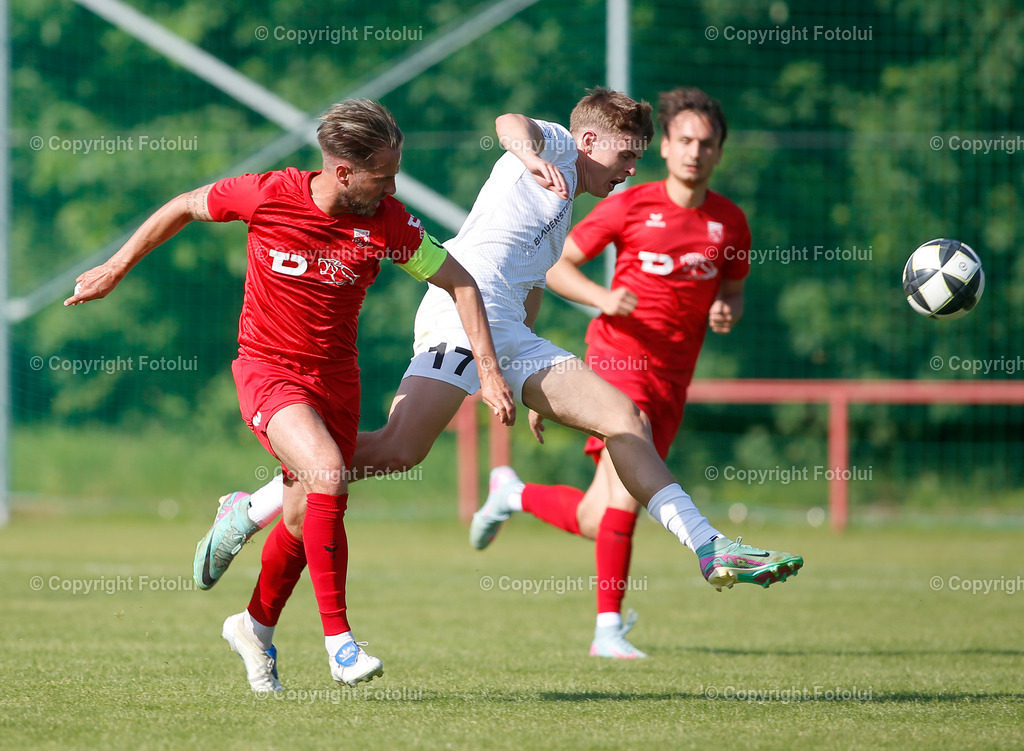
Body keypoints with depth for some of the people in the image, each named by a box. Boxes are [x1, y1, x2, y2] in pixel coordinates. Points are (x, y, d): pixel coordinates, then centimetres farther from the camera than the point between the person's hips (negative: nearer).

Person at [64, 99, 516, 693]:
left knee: (309, 517, 10)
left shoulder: (388, 221, -12)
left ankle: (257, 627, 39)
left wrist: (490, 372, -9)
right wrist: (116, 269, 7)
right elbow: (185, 208, 0)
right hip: (269, 371, -4)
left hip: (336, 376, 4)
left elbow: (460, 283, -2)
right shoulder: (267, 195, -18)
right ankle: (338, 638, -22)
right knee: (327, 472, -28)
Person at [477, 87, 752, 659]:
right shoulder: (631, 206, -3)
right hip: (619, 358, -4)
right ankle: (609, 628, -15)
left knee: (597, 521, 1)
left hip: (673, 376, 4)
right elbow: (556, 264, 3)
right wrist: (603, 297, -15)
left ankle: (512, 492, 31)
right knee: (628, 489, -23)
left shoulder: (729, 221, 8)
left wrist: (727, 312, -1)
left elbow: (733, 290, 23)